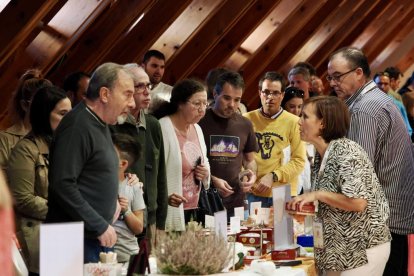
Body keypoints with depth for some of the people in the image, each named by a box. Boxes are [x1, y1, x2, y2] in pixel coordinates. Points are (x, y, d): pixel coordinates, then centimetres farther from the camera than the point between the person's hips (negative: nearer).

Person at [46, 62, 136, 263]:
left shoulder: (100, 124, 16)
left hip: (99, 237, 9)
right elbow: (62, 185, -22)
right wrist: (100, 227, -18)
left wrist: (112, 201, 9)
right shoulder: (77, 126, -15)